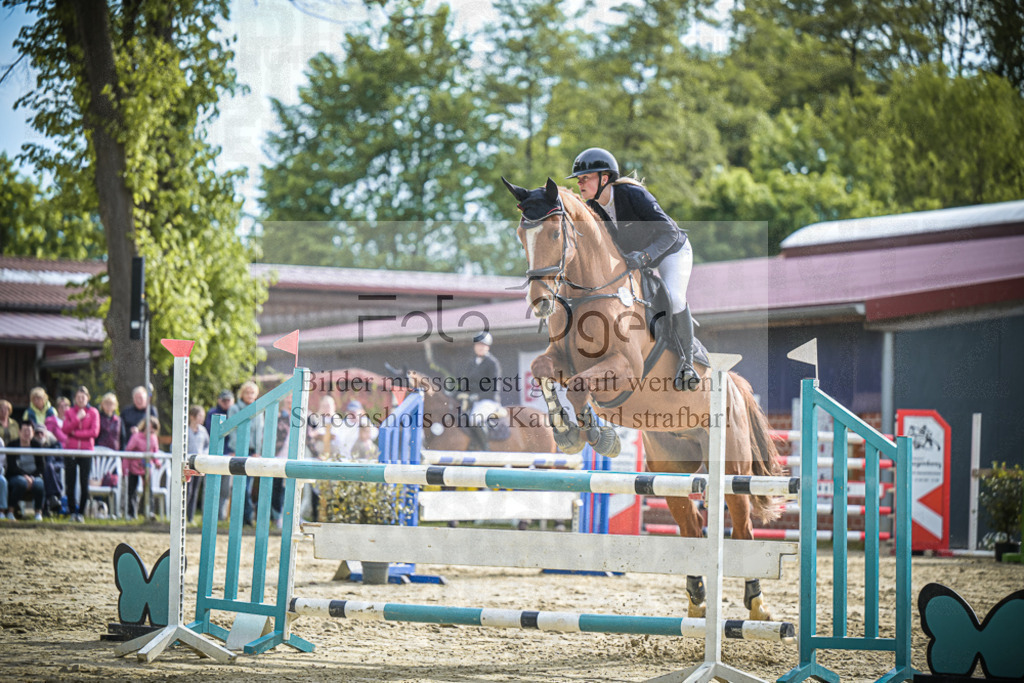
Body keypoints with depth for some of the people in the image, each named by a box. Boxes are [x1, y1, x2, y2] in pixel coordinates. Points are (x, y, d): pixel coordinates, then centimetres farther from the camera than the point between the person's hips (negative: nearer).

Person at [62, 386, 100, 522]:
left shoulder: (93, 412, 4)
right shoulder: (69, 412, 8)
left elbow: (94, 432, -6)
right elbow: (66, 429, -5)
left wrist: (75, 433, -7)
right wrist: (78, 418, -12)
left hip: (86, 451, -1)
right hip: (71, 450, 1)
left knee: (84, 484, -2)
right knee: (70, 483, 0)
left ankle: (81, 512, 6)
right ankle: (72, 512, 8)